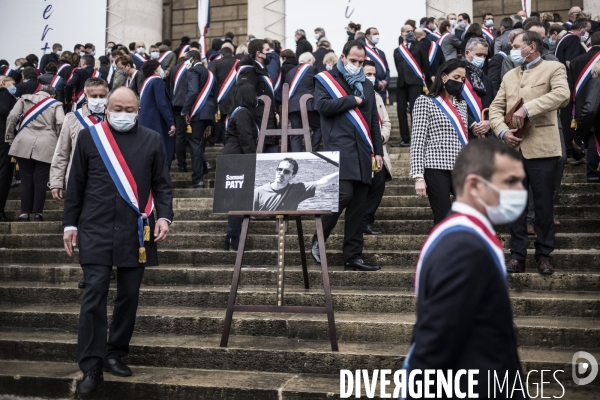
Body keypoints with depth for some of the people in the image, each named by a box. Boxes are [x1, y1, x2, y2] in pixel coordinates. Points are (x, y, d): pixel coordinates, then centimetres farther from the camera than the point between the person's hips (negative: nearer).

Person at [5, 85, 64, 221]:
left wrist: (10, 137, 13)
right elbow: (61, 123, -6)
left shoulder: (25, 98, 15)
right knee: (40, 180, 3)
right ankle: (38, 213, 3)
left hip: (24, 144, 2)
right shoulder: (55, 104, 9)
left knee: (26, 180, 7)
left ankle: (25, 213, 7)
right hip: (45, 146, -1)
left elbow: (12, 117, 5)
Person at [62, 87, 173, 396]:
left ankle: (115, 354, 23)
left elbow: (162, 185, 8)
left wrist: (164, 216, -6)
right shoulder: (89, 137, 6)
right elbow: (76, 184, 8)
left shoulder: (152, 140, 7)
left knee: (128, 296, 8)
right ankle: (91, 367, -1)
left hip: (135, 231, 2)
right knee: (94, 295, -6)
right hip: (96, 229, -1)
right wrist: (70, 223, 6)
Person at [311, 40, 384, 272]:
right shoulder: (325, 79, 6)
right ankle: (318, 240, 0)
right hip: (339, 150, -5)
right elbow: (323, 106, -12)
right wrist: (353, 100, -4)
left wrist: (378, 151, 15)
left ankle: (353, 257, 9)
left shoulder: (367, 84, 21)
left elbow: (374, 121, 22)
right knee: (343, 194, -21)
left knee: (358, 206, 4)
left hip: (362, 153, 6)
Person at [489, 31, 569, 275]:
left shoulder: (553, 68, 2)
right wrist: (502, 131, -8)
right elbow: (496, 108, 11)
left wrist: (526, 109, -23)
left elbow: (562, 94, -18)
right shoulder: (509, 76, 18)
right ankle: (517, 255, 14)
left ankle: (544, 255, 16)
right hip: (513, 148, 5)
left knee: (543, 204, 3)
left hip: (541, 148, -5)